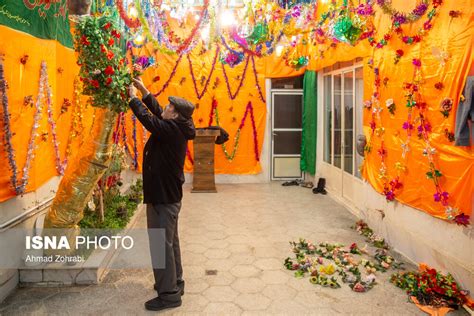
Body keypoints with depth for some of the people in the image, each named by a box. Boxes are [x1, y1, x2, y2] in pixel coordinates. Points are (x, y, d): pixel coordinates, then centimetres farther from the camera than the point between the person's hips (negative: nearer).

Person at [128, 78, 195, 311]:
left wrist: (133, 97, -5)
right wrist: (144, 90, 17)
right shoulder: (176, 129, 7)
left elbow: (148, 118, -20)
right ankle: (174, 283, 31)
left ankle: (169, 293, 6)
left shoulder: (172, 130, -20)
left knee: (161, 244, -3)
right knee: (170, 241, 18)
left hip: (163, 196, -10)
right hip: (167, 194, 10)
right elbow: (156, 112, 19)